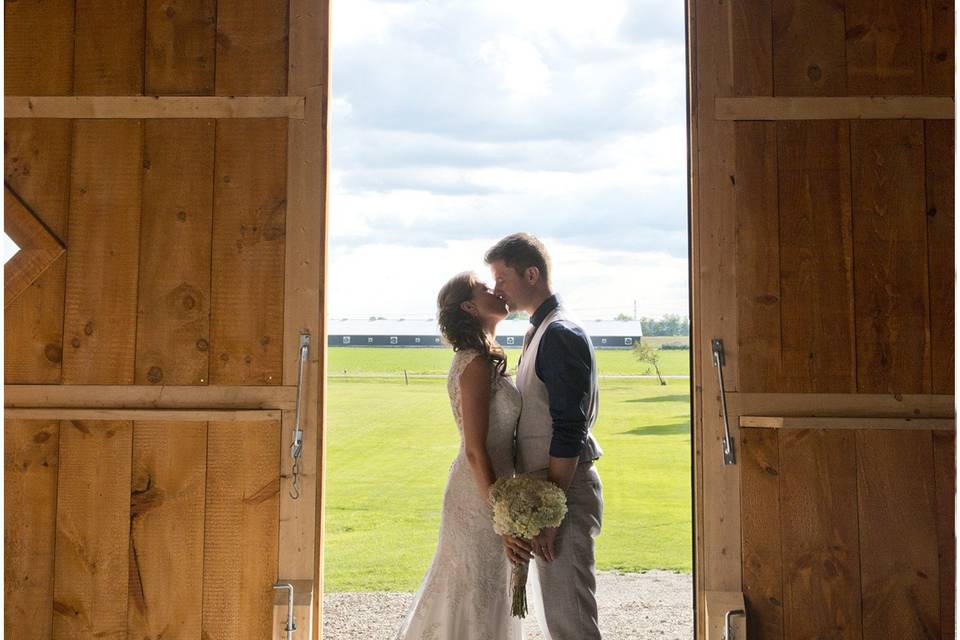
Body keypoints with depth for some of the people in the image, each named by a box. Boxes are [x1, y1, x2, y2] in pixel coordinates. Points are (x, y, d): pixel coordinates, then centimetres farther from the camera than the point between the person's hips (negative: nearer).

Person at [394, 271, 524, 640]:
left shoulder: (483, 361, 12)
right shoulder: (476, 365, -18)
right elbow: (476, 451, -21)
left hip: (483, 492, 9)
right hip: (481, 498, -9)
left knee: (466, 598, 19)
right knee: (477, 604, 3)